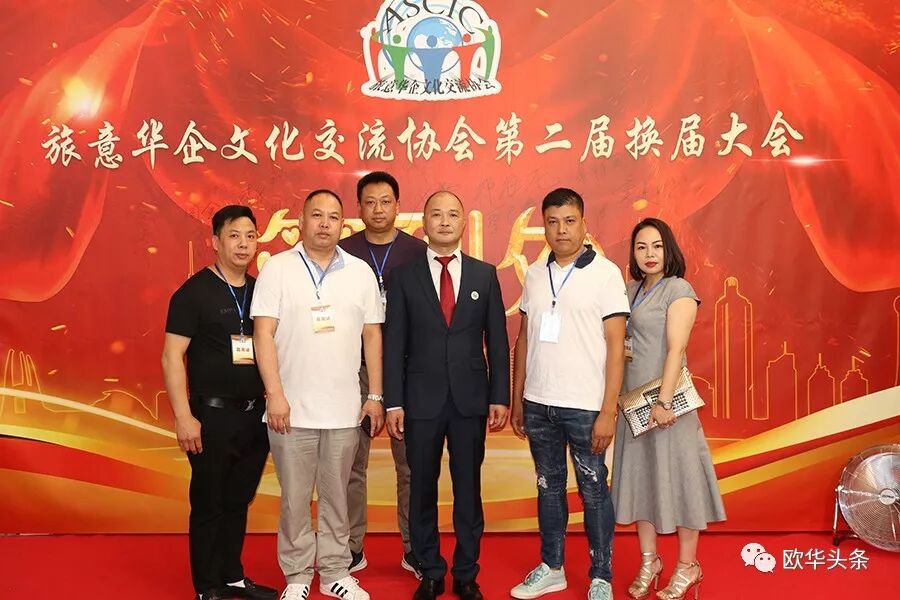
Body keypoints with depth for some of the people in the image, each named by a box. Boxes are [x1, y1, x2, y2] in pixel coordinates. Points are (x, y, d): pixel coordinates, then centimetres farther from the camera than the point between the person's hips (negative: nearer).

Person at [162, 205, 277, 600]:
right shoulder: (194, 292, -7)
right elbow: (171, 358, -10)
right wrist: (183, 417, -16)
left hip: (256, 415, 5)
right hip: (213, 416, -5)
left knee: (238, 502, 16)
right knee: (209, 505, 6)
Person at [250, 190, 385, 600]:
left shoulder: (361, 272, 6)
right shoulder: (277, 268, -2)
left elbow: (372, 336, 8)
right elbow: (263, 334, -6)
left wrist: (376, 396, 4)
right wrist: (274, 394, -12)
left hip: (345, 409, 2)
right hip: (292, 408, -2)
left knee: (336, 495, 12)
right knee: (294, 498, 8)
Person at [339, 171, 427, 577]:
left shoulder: (419, 252, 3)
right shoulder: (343, 253, 3)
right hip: (354, 369, 0)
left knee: (411, 462, 6)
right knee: (352, 462, 5)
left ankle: (414, 548, 18)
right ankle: (352, 548, 17)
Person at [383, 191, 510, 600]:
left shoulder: (485, 275, 5)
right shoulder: (403, 276, 2)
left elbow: (497, 340, 5)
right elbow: (394, 344, 0)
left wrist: (499, 397, -1)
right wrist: (393, 402, -5)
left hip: (470, 399, 1)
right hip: (421, 400, 0)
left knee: (468, 489, 9)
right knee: (422, 490, 9)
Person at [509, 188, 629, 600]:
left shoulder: (605, 273, -5)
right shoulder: (534, 274, 8)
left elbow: (616, 346, -7)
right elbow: (523, 338, 12)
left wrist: (608, 411, -11)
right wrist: (516, 400, 10)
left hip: (584, 407, -4)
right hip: (538, 404, 4)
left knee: (593, 491, 6)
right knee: (549, 487, 15)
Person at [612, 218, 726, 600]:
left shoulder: (678, 290, -8)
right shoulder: (630, 290, 11)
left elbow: (675, 349, -16)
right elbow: (618, 342, 10)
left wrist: (664, 401, -21)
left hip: (664, 397, -6)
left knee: (676, 476, 2)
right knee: (639, 478, 12)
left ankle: (687, 567, 17)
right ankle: (649, 561, 25)